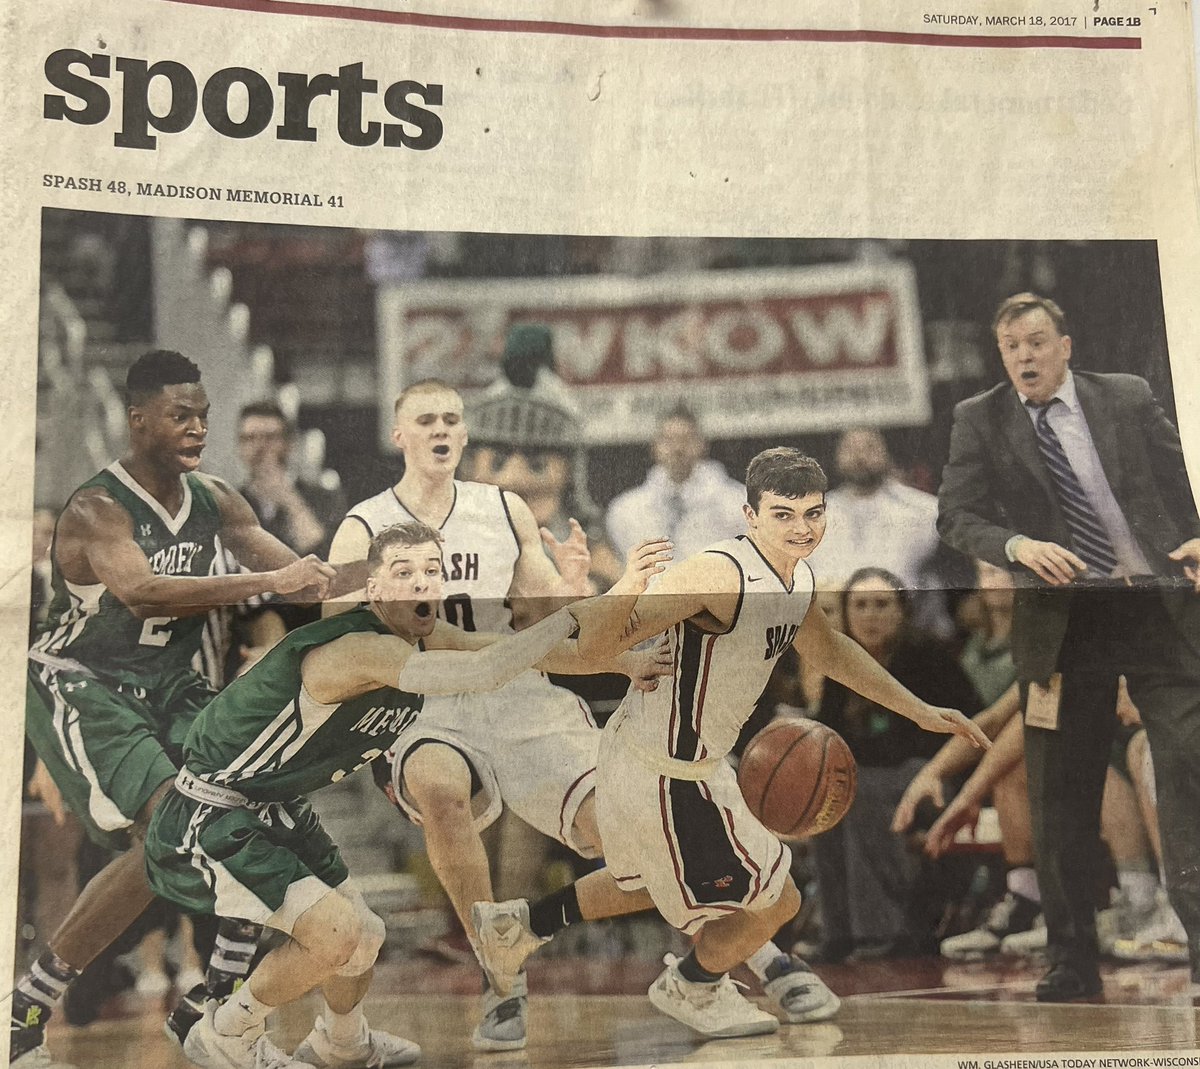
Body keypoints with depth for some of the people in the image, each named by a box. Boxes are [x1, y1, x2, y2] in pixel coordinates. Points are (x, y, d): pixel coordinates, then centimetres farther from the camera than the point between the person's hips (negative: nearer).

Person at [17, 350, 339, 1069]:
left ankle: (222, 999, 4)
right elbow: (142, 593, -37)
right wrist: (267, 582, -43)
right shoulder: (97, 509, -19)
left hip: (168, 686, 7)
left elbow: (294, 570, 5)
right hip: (81, 685, -7)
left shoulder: (215, 501, 4)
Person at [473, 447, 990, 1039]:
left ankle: (521, 924, 47)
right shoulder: (718, 576, -30)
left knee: (663, 876, 34)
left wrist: (921, 711, 22)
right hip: (665, 779, -9)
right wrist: (627, 588, -53)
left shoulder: (796, 578, 0)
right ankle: (692, 985, 37)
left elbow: (829, 650, 21)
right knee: (775, 899, 7)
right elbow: (592, 645, -33)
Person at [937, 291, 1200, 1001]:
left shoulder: (1129, 397, 7)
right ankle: (1073, 961, 17)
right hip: (1059, 618, 1)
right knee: (1061, 798, 6)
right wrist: (1017, 546, -18)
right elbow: (956, 516, 1)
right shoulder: (979, 420, 5)